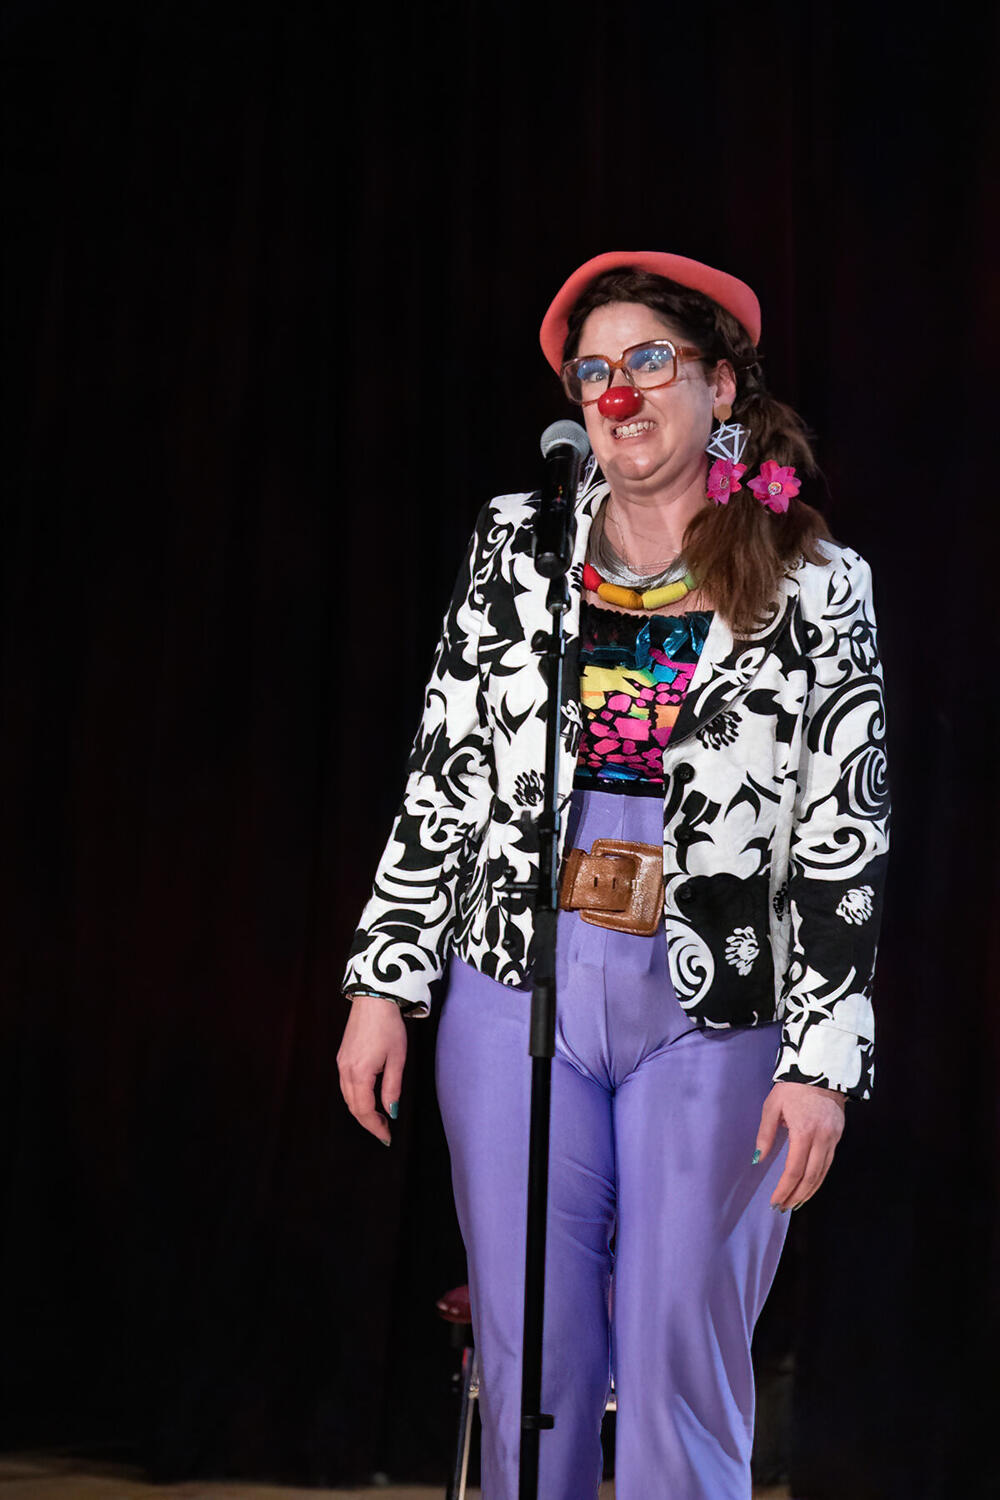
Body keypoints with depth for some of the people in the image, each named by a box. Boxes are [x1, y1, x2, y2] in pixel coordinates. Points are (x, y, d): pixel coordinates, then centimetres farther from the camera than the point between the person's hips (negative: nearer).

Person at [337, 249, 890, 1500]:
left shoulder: (815, 590, 0)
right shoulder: (513, 551, 7)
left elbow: (844, 834, -2)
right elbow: (442, 778, 9)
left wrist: (824, 1059, -7)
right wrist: (384, 984, 6)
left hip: (714, 1017, -2)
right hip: (521, 987, 2)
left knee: (680, 1368, 0)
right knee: (530, 1356, 5)